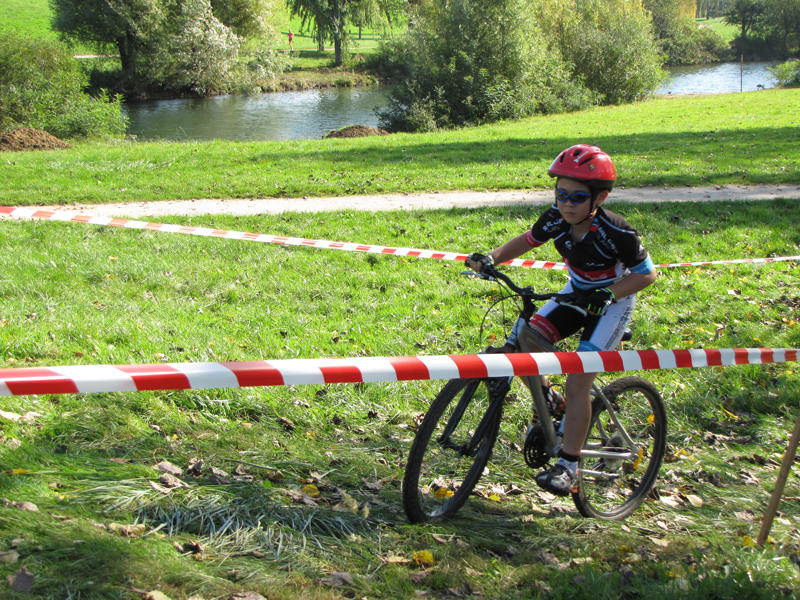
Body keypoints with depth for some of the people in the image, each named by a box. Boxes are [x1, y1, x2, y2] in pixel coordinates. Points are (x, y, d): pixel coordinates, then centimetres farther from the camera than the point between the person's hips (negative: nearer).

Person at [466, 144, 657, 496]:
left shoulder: (616, 233, -29)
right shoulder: (557, 220, -14)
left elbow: (646, 273, -19)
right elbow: (527, 241, 3)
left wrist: (606, 295, -34)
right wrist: (492, 258, -15)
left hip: (612, 302, -6)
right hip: (576, 293, 6)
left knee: (578, 383, -16)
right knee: (524, 342, -14)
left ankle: (568, 467, -7)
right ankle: (546, 399, 14)